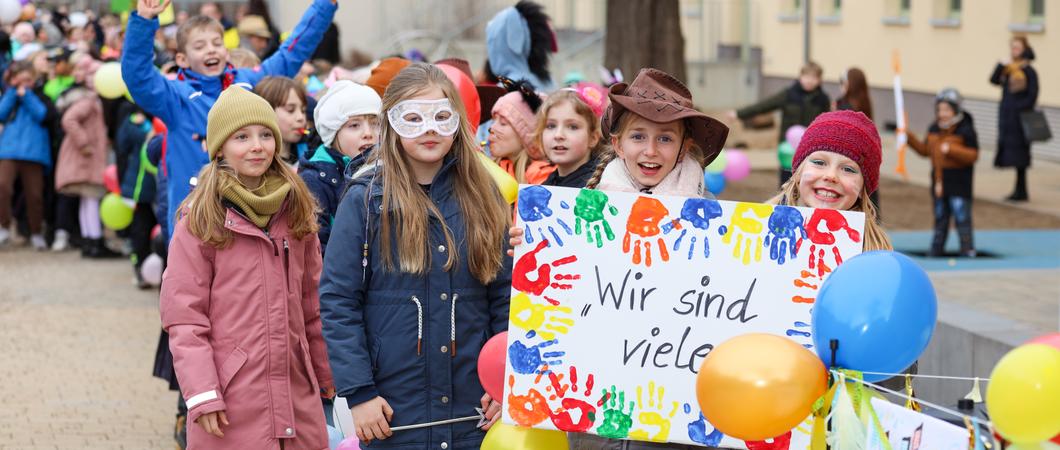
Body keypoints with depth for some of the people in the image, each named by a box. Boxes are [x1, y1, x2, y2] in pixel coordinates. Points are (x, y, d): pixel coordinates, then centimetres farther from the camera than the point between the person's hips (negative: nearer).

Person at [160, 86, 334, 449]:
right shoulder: (200, 220, -5)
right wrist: (201, 395, -13)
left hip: (297, 396, 4)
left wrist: (326, 375, 17)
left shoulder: (296, 211, 11)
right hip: (232, 399, -4)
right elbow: (183, 316, -7)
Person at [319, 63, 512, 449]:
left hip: (473, 410, 2)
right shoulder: (364, 201, -3)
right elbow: (337, 302, -5)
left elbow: (505, 298, 8)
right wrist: (358, 392, -11)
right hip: (393, 414, -2)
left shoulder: (484, 199, 6)